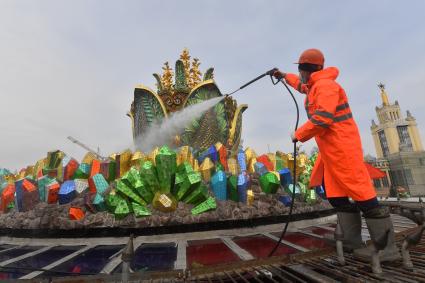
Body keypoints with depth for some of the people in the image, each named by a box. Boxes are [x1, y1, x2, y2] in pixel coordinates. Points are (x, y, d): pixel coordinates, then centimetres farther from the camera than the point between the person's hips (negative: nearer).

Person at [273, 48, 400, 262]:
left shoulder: (325, 85, -11)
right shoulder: (314, 86, 21)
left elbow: (322, 118, -24)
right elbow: (302, 84, 47)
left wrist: (299, 135, -12)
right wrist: (285, 76, 53)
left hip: (342, 146, -10)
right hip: (330, 149, 10)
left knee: (362, 195, -9)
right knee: (336, 196, 7)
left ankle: (387, 247, 0)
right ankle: (353, 242, 13)